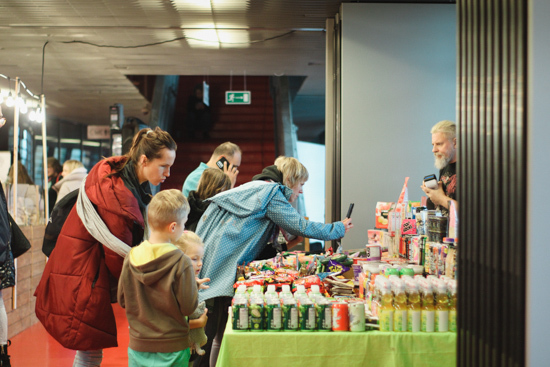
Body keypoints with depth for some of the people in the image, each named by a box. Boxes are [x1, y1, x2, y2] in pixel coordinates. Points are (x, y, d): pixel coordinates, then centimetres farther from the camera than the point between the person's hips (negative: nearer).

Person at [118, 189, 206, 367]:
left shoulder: (131, 258, -5)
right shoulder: (182, 263, -18)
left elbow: (122, 300, 3)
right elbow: (188, 307, -14)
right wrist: (194, 285, 2)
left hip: (138, 345, 4)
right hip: (172, 349, -3)